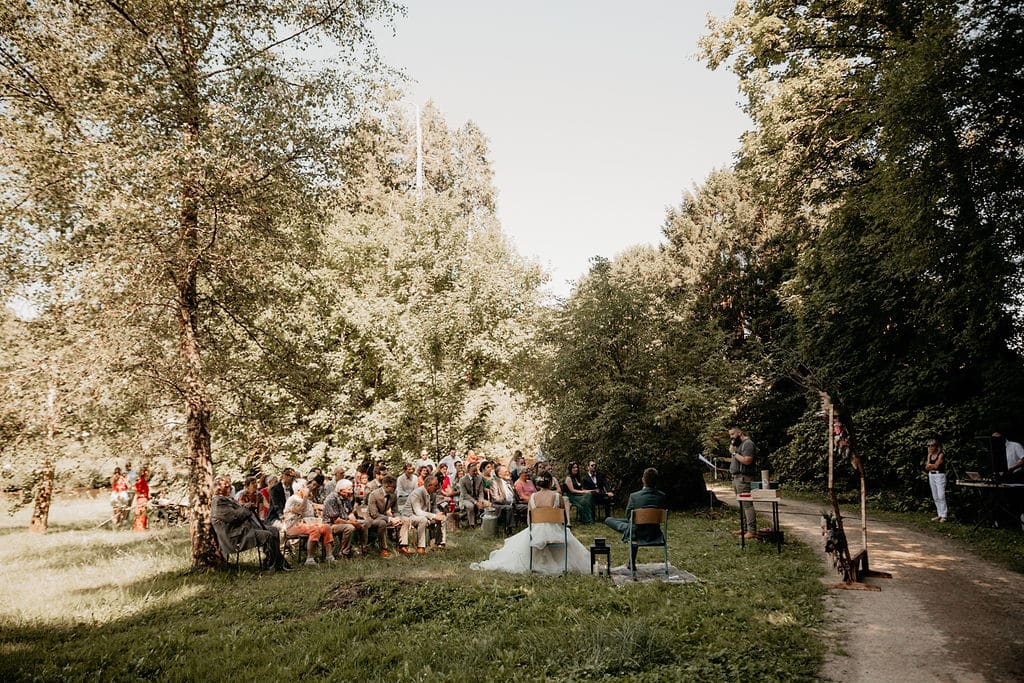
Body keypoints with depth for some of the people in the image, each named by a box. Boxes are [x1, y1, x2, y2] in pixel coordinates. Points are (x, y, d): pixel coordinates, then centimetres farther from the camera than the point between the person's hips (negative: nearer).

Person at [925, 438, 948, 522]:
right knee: (935, 497, 8)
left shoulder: (941, 455, -7)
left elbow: (936, 466, -15)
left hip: (940, 475, -7)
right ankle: (940, 514, 14)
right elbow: (927, 468, 3)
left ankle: (944, 515, -7)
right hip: (931, 476, 7)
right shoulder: (930, 455, 12)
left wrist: (929, 465, -1)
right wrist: (929, 456, -3)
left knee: (941, 496, -10)